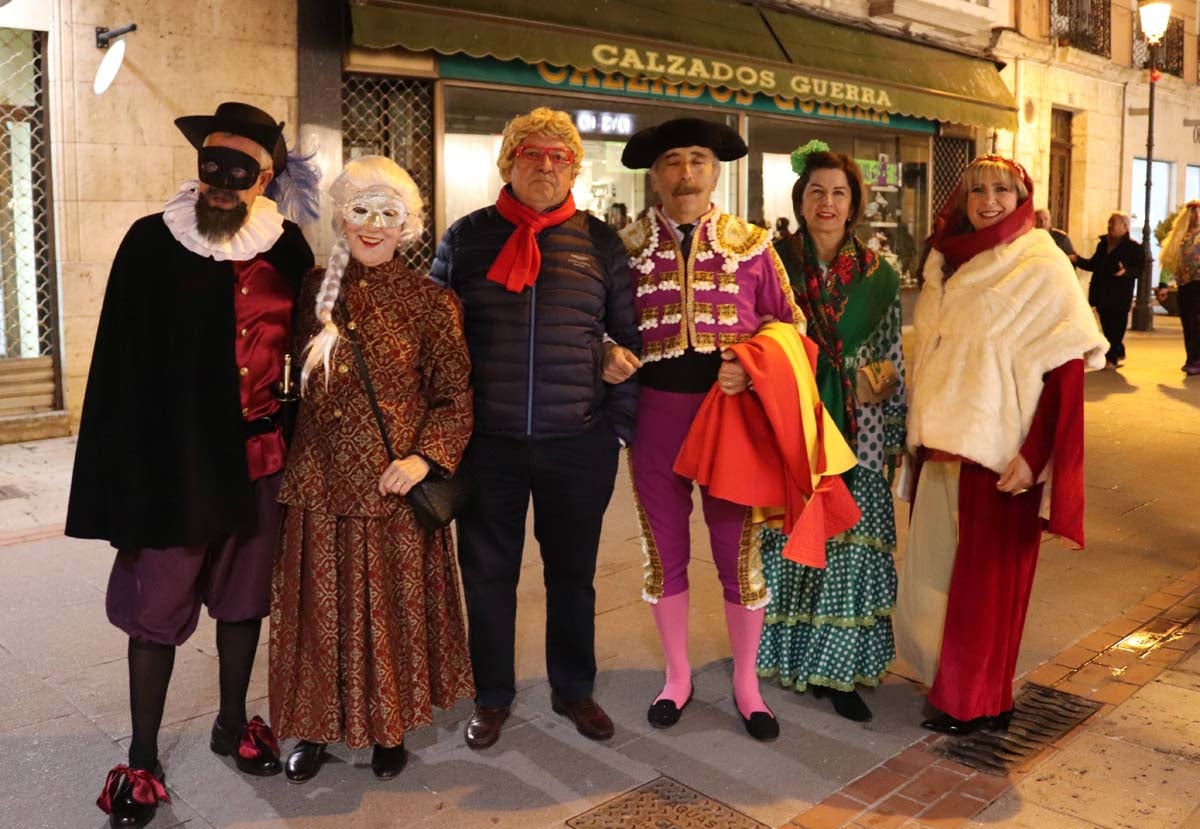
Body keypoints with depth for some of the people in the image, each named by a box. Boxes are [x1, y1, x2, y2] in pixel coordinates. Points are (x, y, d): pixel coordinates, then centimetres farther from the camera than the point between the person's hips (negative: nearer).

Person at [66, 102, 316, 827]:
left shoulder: (287, 246, 1)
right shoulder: (153, 243, -7)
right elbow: (122, 366, -8)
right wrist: (131, 474, -13)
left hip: (261, 455, 3)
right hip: (179, 458, -3)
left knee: (242, 598, 17)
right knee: (158, 609, 7)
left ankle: (233, 721, 37)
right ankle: (143, 759, 24)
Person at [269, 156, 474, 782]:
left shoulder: (429, 301, -3)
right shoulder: (313, 289, 5)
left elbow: (455, 396, -2)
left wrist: (426, 457, -14)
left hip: (393, 486, -2)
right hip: (318, 480, 2)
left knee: (390, 606, 8)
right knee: (319, 606, 10)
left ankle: (389, 729, 27)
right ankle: (317, 727, 28)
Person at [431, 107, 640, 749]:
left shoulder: (599, 241, 4)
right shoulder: (466, 237, 4)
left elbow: (628, 336, 8)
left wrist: (625, 419, 2)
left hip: (579, 445, 0)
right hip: (487, 444, 0)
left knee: (572, 573, 14)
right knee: (487, 574, 11)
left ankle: (573, 690, 34)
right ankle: (492, 696, 30)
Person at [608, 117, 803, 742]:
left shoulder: (752, 245, 2)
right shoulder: (627, 247, 4)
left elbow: (788, 324, 5)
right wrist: (608, 357, -12)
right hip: (655, 414, 1)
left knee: (739, 549, 6)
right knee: (664, 550, 11)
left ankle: (746, 682, 26)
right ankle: (677, 676, 30)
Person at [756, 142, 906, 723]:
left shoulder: (877, 275, 5)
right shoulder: (773, 263, 1)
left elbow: (892, 360, 8)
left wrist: (895, 436, 7)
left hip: (856, 432, 1)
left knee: (855, 545, 0)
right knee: (790, 540, 6)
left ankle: (840, 670, 12)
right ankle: (790, 654, 24)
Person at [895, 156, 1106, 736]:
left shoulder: (1041, 268, -7)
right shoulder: (947, 264, 11)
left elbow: (1066, 368, -12)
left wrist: (1034, 454, -19)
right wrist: (923, 432, 11)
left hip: (1001, 451, -6)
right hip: (943, 444, 6)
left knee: (987, 574, 3)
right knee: (938, 566, 12)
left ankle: (978, 701, 19)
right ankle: (949, 679, 29)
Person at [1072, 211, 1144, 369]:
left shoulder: (1134, 247, -5)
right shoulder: (1102, 244, 14)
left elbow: (1139, 269, -12)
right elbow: (1094, 264, 20)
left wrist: (1125, 271, -32)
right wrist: (1078, 260, 5)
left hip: (1120, 296, -6)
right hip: (1102, 295, 6)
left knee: (1116, 328, -4)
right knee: (1107, 328, 12)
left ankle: (1112, 358, -1)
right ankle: (1118, 353, 27)